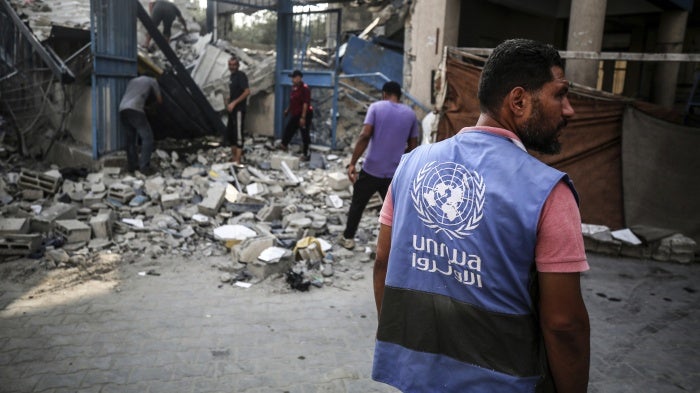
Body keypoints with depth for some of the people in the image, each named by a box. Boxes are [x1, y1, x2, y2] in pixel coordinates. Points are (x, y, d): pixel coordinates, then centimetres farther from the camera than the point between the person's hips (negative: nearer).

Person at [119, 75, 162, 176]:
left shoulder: (132, 81, 34)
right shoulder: (151, 81, 20)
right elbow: (159, 100, 26)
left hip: (122, 110, 7)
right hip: (134, 110, -7)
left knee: (130, 138, 16)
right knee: (147, 137, -3)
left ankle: (132, 165, 18)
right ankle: (144, 167, -9)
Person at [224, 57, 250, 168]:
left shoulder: (241, 75, -11)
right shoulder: (231, 76, 15)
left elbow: (247, 91, -21)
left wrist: (234, 103, -22)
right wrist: (228, 101, 9)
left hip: (239, 109, -10)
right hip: (232, 109, 10)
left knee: (238, 134, -10)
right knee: (230, 133, 15)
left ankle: (237, 161, -11)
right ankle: (233, 157, 28)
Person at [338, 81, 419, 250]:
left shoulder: (376, 107, -4)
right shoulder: (410, 114, 6)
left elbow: (365, 136, -15)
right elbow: (413, 147, 7)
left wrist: (352, 163, -13)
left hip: (371, 169, -1)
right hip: (395, 173, 2)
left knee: (357, 204, 17)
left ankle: (348, 238, 29)